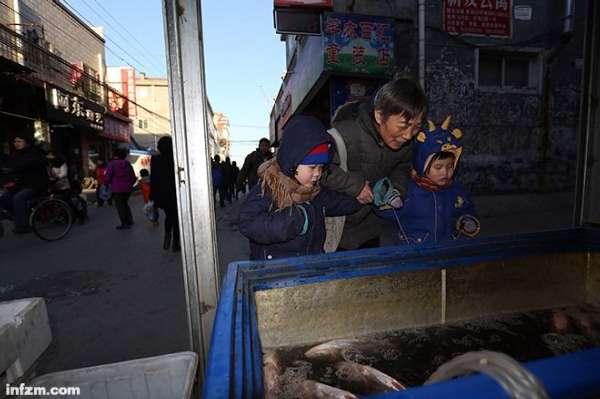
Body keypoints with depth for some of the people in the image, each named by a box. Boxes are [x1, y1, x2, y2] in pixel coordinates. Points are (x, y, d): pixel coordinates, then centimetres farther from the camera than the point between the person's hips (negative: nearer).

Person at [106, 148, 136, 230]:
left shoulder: (112, 163, -7)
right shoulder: (127, 163, 7)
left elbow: (108, 176, -10)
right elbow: (133, 176, 10)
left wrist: (107, 184, 7)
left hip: (117, 188, -5)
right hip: (128, 188, 5)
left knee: (119, 205, 3)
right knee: (125, 203, 21)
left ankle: (124, 224, 4)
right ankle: (130, 221, 20)